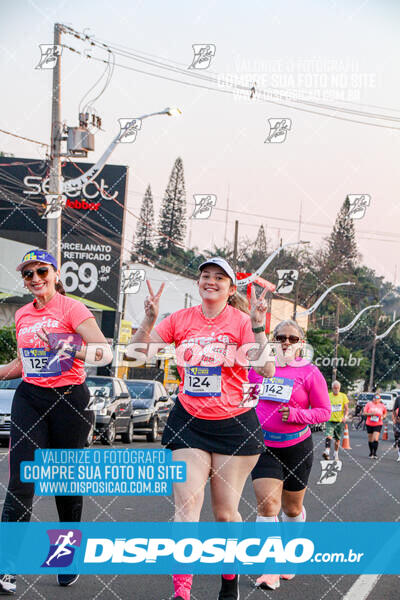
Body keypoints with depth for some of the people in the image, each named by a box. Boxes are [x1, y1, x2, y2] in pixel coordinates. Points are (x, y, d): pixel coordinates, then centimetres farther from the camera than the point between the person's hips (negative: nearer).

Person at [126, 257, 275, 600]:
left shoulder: (241, 322, -7)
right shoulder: (180, 319, 1)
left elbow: (266, 370, -17)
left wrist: (258, 327, -28)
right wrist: (150, 319, -15)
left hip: (234, 424, -2)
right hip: (189, 421, 2)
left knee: (226, 511, 6)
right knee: (186, 505, -8)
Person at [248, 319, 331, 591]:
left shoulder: (310, 372, -7)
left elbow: (324, 411, -5)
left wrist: (296, 414, -19)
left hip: (297, 447, -1)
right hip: (263, 445, 1)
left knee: (292, 507, 14)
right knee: (267, 503, -15)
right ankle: (270, 571, -12)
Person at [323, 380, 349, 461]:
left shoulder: (343, 396, 5)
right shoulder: (328, 396, 4)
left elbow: (346, 409, 3)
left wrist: (345, 416, -14)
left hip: (340, 421, 1)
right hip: (330, 420, -1)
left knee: (338, 439, 10)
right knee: (329, 436, -21)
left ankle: (336, 455, 22)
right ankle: (327, 451, -31)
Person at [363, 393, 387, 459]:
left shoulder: (382, 406, 3)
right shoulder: (369, 404, 0)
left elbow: (385, 413, 19)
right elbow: (364, 413, -1)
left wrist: (383, 417, -1)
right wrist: (371, 414, -17)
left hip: (378, 424, -1)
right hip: (369, 424, 1)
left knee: (376, 439, -15)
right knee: (370, 440, 9)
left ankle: (375, 453, -10)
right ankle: (371, 453, 25)